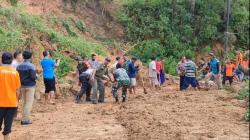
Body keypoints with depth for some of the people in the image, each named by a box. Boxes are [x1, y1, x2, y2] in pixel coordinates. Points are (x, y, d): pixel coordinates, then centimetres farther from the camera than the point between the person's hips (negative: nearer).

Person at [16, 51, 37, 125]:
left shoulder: (19, 66, 4)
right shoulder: (31, 66, -14)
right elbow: (33, 77, -18)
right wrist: (36, 77, 3)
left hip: (22, 86, 6)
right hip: (30, 86, -6)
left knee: (24, 102, 16)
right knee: (29, 102, -2)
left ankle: (25, 118, 21)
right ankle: (25, 119, -3)